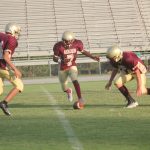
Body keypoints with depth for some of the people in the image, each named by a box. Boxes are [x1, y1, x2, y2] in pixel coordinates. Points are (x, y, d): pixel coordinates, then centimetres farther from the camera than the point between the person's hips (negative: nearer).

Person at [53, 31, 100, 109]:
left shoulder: (77, 43, -15)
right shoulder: (59, 46, -22)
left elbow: (83, 51, 3)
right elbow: (54, 58, -14)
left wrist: (93, 57, -7)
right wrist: (61, 61, -36)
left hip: (72, 67, 0)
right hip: (62, 69, 0)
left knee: (74, 80, -29)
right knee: (64, 88, 13)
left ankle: (80, 99, -29)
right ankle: (68, 91, 51)